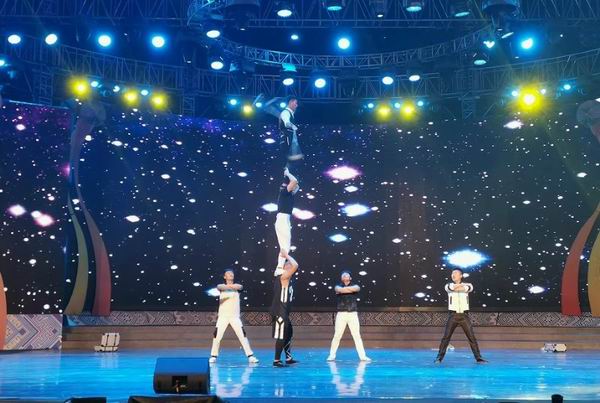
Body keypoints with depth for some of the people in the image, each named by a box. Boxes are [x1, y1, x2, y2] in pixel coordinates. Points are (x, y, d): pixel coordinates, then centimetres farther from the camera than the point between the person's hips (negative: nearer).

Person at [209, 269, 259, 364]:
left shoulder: (237, 286, 5)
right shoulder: (221, 286, 3)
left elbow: (240, 287, -22)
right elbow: (219, 287, -24)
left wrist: (232, 285, -46)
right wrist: (229, 285, -47)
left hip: (235, 316, 0)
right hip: (223, 316, 0)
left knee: (242, 335, -9)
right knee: (217, 336, -4)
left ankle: (250, 356, -7)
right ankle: (213, 356, 12)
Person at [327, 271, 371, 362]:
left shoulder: (355, 286, 12)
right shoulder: (338, 286, 8)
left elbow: (356, 288, -13)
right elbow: (340, 290, -16)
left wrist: (345, 288, -8)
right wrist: (351, 289, -10)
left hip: (353, 314, 1)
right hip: (341, 314, -1)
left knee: (357, 335, 0)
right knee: (337, 335, -2)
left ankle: (362, 356, 1)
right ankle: (332, 355, 7)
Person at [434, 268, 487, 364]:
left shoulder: (467, 285, 5)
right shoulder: (449, 285, 3)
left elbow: (469, 288, -18)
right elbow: (451, 288, -20)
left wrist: (456, 288, -13)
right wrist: (462, 286, -11)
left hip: (464, 315, 1)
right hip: (453, 315, 0)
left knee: (472, 337, -1)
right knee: (446, 337, -6)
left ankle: (478, 358, 6)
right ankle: (439, 357, -1)